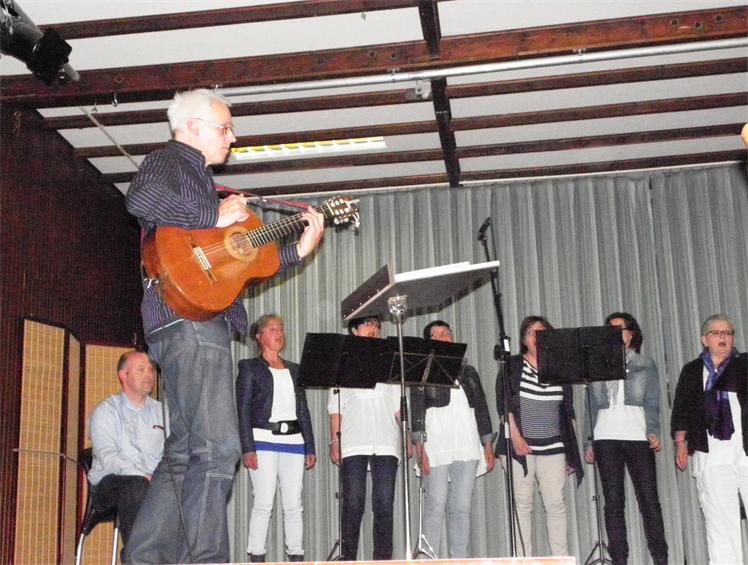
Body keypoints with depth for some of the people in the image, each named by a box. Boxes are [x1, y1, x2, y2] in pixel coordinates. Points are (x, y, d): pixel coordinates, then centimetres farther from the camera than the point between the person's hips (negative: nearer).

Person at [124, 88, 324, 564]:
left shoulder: (198, 177, 31)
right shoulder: (168, 160, 3)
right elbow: (141, 199, -23)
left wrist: (299, 249, 23)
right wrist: (216, 217, -15)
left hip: (203, 323, 10)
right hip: (187, 317, -10)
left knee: (185, 454, 8)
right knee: (217, 449, -16)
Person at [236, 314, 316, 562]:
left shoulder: (294, 370, 20)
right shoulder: (250, 367, 6)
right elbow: (243, 410, -2)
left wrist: (310, 448, 10)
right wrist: (248, 448, -12)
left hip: (293, 440, 4)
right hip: (263, 439, -4)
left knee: (294, 505, 2)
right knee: (263, 503, -9)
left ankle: (296, 557, 5)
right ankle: (256, 558, -5)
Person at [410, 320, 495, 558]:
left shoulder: (468, 372, 19)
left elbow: (482, 408, 18)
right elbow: (416, 411, -1)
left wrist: (488, 445, 11)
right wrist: (420, 448, -12)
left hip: (467, 445, 4)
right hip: (436, 446, -4)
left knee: (462, 507, 1)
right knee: (435, 506, -7)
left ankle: (459, 559, 4)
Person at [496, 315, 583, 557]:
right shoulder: (512, 366, 7)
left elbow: (568, 411, 16)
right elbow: (504, 404, -1)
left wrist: (572, 450, 11)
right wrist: (515, 436, -12)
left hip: (552, 446, 2)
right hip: (521, 446, -2)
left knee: (556, 503, -3)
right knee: (521, 503, -2)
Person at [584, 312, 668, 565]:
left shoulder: (645, 364, 13)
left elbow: (652, 402, 5)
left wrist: (653, 432, -11)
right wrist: (589, 442, 10)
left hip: (638, 437, -2)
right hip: (606, 439, 2)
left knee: (649, 499, -6)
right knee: (613, 502, -2)